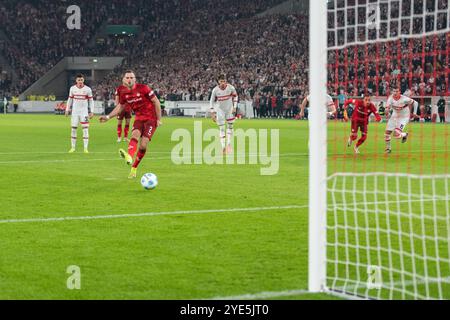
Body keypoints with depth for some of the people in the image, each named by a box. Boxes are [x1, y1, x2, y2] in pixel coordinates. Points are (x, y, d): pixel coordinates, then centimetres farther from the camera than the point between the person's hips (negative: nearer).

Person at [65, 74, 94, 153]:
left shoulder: (88, 89, -3)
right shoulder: (72, 88, 2)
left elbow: (91, 101, 3)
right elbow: (70, 99, 13)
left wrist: (91, 112, -1)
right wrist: (67, 109, 9)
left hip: (84, 112, -2)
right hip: (75, 111, 2)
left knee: (85, 129, -7)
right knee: (73, 129, 3)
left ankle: (85, 148, -3)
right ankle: (73, 147, 13)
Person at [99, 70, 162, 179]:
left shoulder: (143, 88, -14)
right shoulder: (123, 92, 0)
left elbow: (156, 102, -8)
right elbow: (120, 106, 15)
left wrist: (159, 119, -9)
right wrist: (108, 117, 6)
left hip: (151, 118, -3)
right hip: (139, 118, 3)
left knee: (143, 145, -15)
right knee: (135, 134, -28)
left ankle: (134, 168, -5)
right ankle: (129, 156, -56)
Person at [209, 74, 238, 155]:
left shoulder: (230, 87, -15)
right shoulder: (215, 90, -16)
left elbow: (235, 96, 4)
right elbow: (212, 101, -5)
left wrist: (234, 107, -2)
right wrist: (212, 113, -8)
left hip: (230, 110, 2)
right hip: (220, 110, -2)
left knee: (230, 126, 6)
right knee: (221, 129, -3)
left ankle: (229, 143, 19)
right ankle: (223, 147, -1)